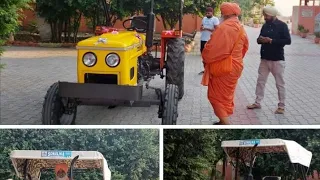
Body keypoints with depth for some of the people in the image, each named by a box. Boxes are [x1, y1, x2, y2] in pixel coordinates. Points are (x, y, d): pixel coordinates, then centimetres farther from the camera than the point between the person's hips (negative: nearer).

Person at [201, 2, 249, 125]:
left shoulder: (224, 27, -22)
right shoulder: (241, 28, 7)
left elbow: (213, 47, -20)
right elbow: (245, 47, 15)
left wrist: (205, 58, -3)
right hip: (234, 66, 9)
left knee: (217, 96, 1)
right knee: (226, 96, 19)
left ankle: (225, 124, -5)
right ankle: (224, 121, 29)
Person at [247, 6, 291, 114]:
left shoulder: (282, 25, -9)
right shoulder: (265, 26, 9)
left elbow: (288, 41, -16)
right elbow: (259, 39, 16)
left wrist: (271, 40, -22)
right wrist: (260, 39, -9)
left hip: (277, 60, -6)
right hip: (264, 59, 6)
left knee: (280, 83, 2)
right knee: (260, 81, 10)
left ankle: (281, 106, 11)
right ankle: (257, 103, 21)